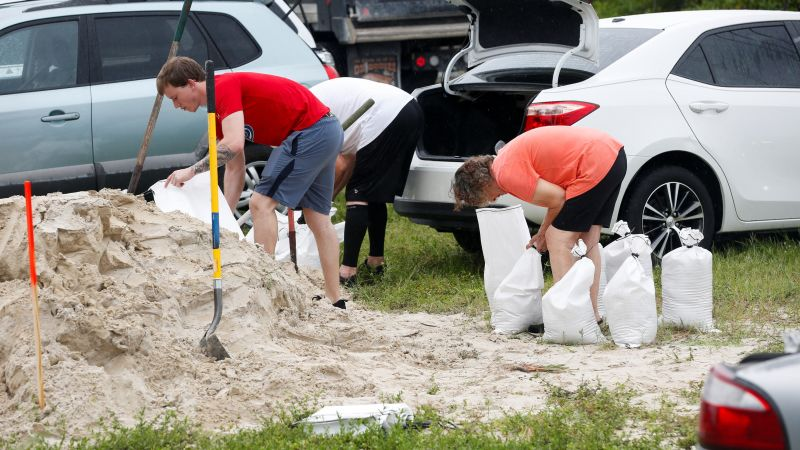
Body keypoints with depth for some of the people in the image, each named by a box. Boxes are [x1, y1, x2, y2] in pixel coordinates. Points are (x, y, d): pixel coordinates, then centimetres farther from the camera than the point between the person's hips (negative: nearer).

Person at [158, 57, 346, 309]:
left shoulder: (225, 88, -16)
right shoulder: (218, 112, 14)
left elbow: (233, 145, -30)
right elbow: (234, 167, 15)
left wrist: (191, 171, -23)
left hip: (309, 131, -11)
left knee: (262, 202, -9)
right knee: (317, 216, 14)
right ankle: (334, 300, 18)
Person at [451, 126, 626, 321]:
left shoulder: (506, 174, -11)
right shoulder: (509, 157, 19)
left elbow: (557, 199, -10)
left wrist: (544, 233, 7)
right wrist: (544, 233, 18)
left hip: (594, 166, -10)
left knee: (560, 241, -4)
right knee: (588, 239, 16)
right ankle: (592, 313, 20)